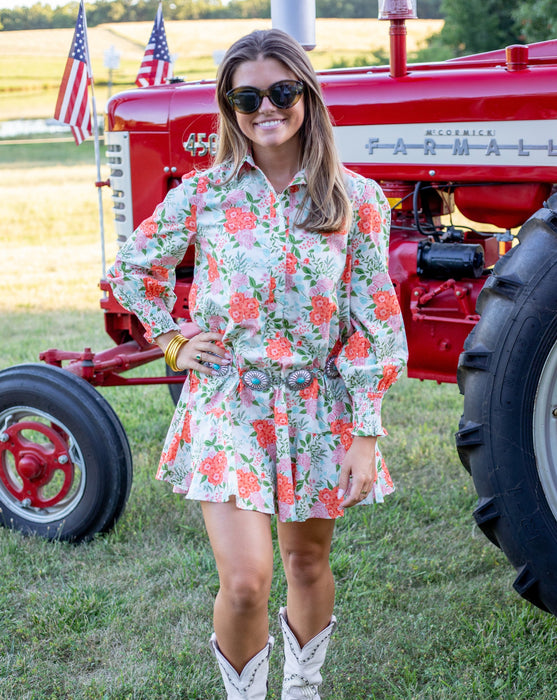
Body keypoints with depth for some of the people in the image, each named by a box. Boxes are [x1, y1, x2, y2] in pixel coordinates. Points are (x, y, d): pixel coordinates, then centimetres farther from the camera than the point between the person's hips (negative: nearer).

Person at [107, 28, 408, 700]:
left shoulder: (356, 200, -3)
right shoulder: (201, 195, -4)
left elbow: (376, 326, -2)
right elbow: (132, 270, 13)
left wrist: (365, 434, -5)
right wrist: (173, 341, 3)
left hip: (319, 405, 1)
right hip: (228, 400, -1)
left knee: (307, 562, 17)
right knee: (245, 582, -11)